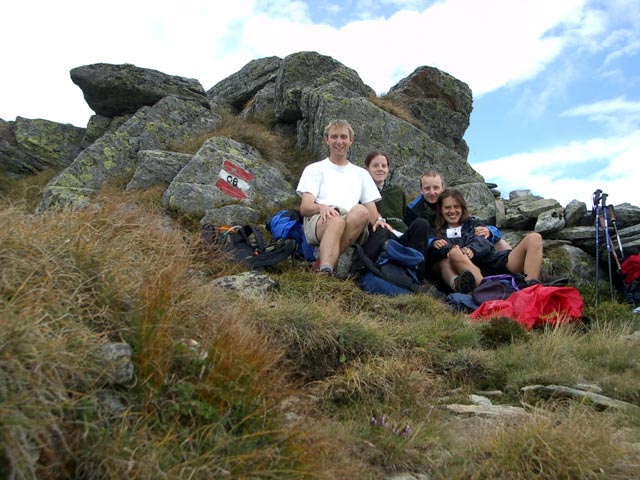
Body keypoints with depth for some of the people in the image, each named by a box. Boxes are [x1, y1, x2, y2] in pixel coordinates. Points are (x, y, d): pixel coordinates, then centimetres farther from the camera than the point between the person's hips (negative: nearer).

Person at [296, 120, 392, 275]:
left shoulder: (361, 174, 30)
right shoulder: (314, 169, 20)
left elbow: (371, 207, 19)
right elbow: (304, 208, 6)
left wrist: (378, 218, -6)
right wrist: (321, 207, -19)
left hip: (352, 228, 3)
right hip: (318, 221, -2)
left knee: (361, 211, -33)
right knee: (336, 220, -38)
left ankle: (324, 262, -35)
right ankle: (325, 272, -55)